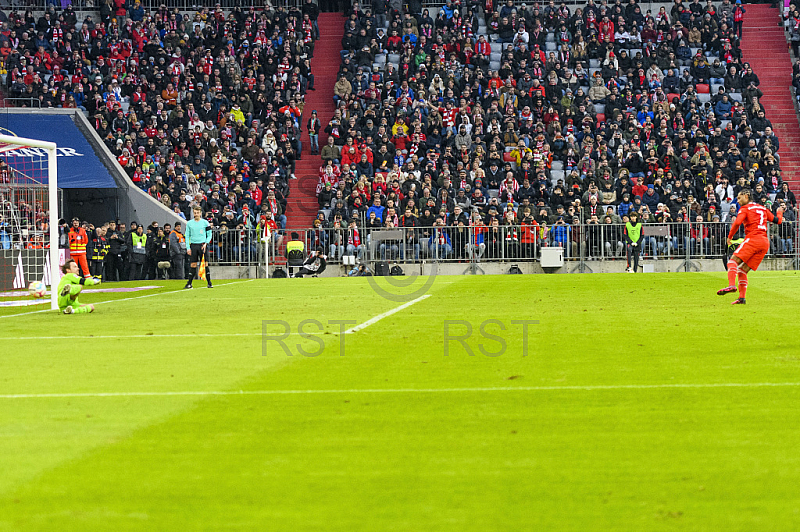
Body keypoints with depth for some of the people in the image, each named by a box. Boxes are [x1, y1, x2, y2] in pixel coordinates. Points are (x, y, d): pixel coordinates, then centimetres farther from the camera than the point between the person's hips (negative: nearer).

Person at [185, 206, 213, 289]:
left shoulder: (205, 222, 3)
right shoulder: (189, 223, 7)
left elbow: (209, 235, 6)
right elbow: (187, 236, 9)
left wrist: (206, 243, -9)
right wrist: (188, 247, 0)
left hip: (202, 245, -1)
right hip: (193, 245, 1)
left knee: (205, 264, -3)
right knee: (193, 265, 0)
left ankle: (209, 283, 3)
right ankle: (189, 284, 3)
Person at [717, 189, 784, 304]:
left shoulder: (745, 208, 5)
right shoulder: (763, 208, 24)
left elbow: (737, 222, -11)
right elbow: (777, 220, 29)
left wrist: (730, 237, 1)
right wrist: (779, 212, 51)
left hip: (753, 238, -7)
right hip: (765, 242, 7)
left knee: (733, 261, -13)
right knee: (743, 270, 8)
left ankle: (731, 285, -38)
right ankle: (742, 298, -4)